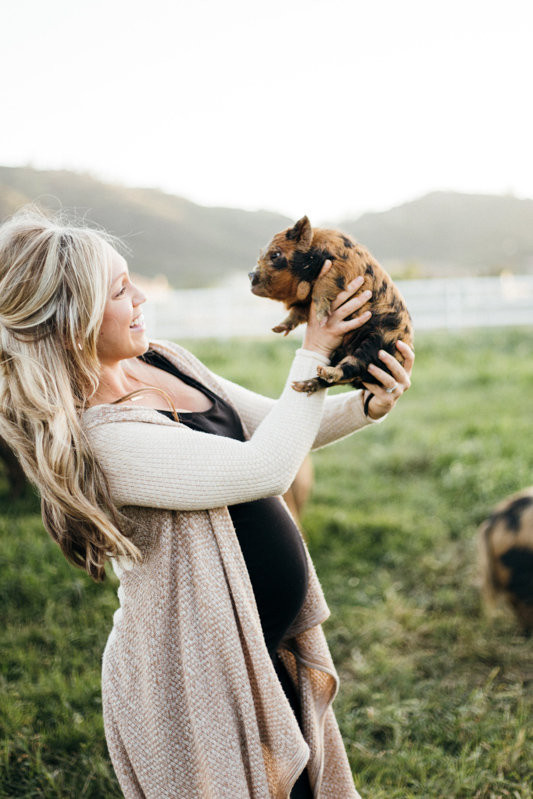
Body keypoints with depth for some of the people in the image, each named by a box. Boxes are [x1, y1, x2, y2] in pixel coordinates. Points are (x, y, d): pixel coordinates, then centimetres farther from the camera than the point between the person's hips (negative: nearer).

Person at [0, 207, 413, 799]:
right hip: (199, 676, -8)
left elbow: (271, 426, 7)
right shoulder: (96, 435, -27)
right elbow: (264, 467, -28)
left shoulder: (162, 360, 1)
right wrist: (312, 355, -19)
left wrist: (367, 406, -9)